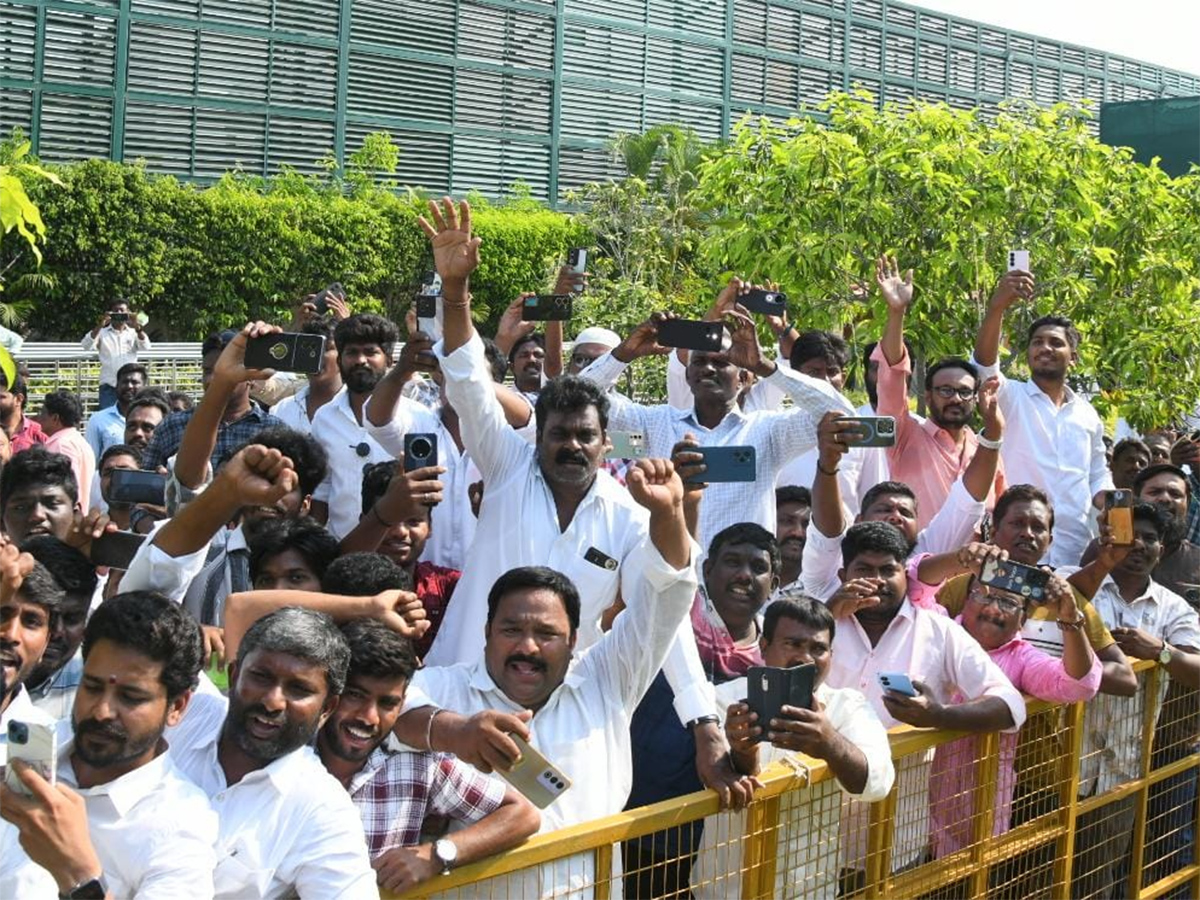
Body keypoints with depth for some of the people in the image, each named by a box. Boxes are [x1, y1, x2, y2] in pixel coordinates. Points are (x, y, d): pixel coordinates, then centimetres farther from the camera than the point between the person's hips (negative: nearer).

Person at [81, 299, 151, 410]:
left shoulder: (133, 333, 12)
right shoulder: (102, 332, 10)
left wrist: (137, 326, -19)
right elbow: (86, 345, -5)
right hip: (108, 385, -1)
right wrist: (100, 325, -16)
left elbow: (146, 346, -4)